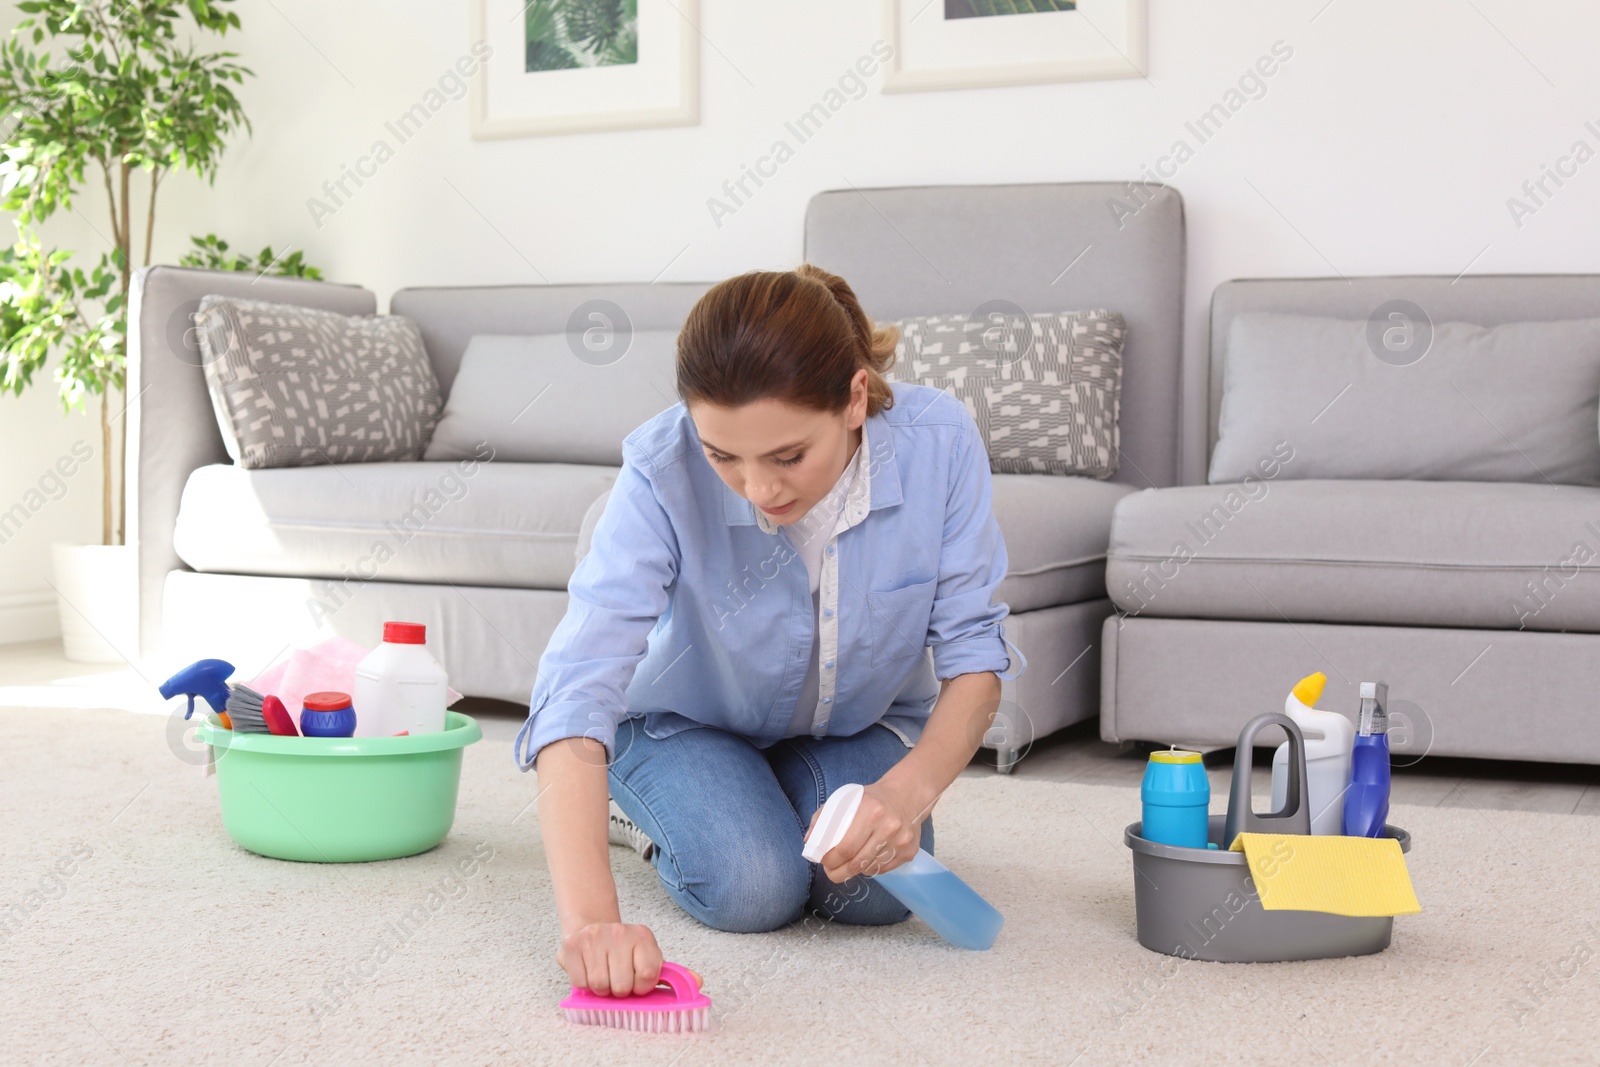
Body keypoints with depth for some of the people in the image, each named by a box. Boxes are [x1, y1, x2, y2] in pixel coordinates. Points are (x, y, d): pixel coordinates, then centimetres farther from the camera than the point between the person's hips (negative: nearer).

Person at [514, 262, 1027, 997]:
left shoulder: (938, 441, -30)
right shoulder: (664, 472, -36)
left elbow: (974, 655, -20)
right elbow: (579, 687, -44)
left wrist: (910, 790, -40)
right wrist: (589, 918, -58)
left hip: (861, 722, 2)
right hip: (687, 718, -2)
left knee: (875, 891, -22)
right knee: (753, 891, -26)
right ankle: (643, 807, 9)